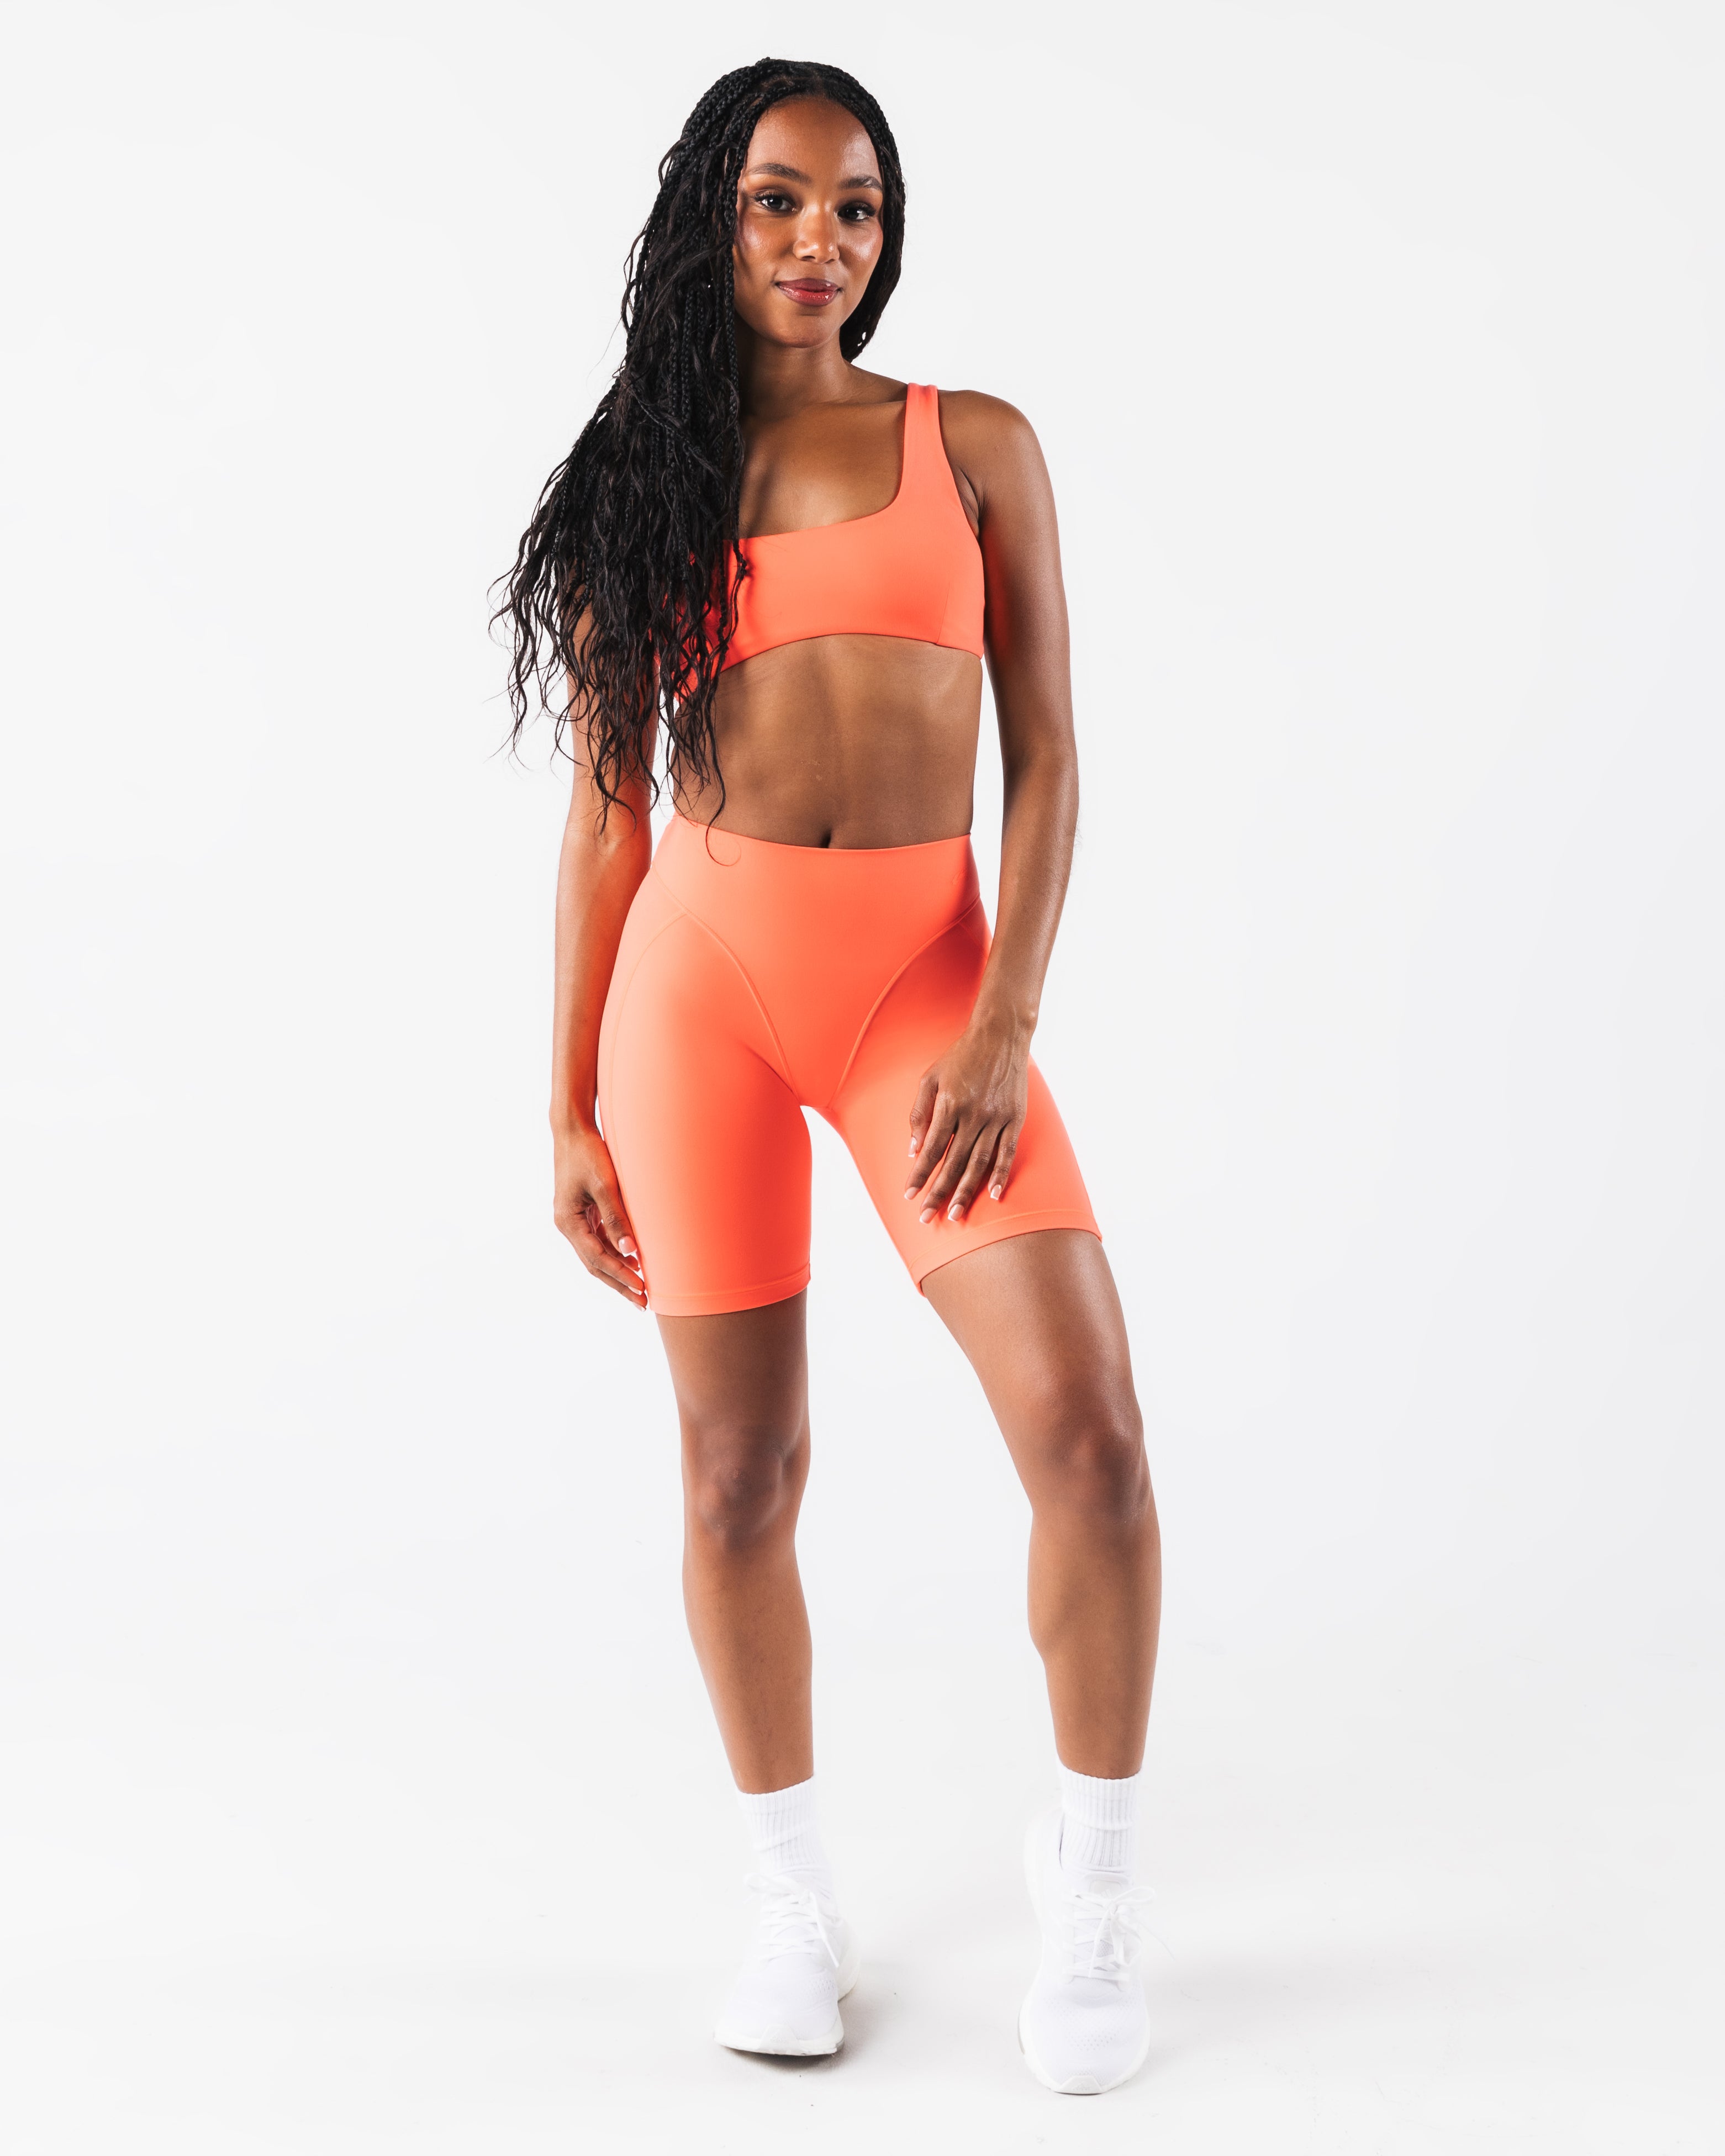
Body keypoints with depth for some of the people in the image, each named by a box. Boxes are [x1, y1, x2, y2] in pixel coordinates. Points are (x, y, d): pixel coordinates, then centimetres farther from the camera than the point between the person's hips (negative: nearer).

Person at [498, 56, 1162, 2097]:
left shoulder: (975, 446, 9)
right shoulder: (637, 483, 11)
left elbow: (1046, 757, 4)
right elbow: (607, 806, 9)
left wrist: (1007, 1027, -9)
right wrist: (571, 1105, 6)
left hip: (928, 971, 0)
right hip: (701, 968, 1)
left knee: (1089, 1436, -12)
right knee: (739, 1471, 4)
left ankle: (1091, 1885, 10)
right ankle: (794, 1898, 24)